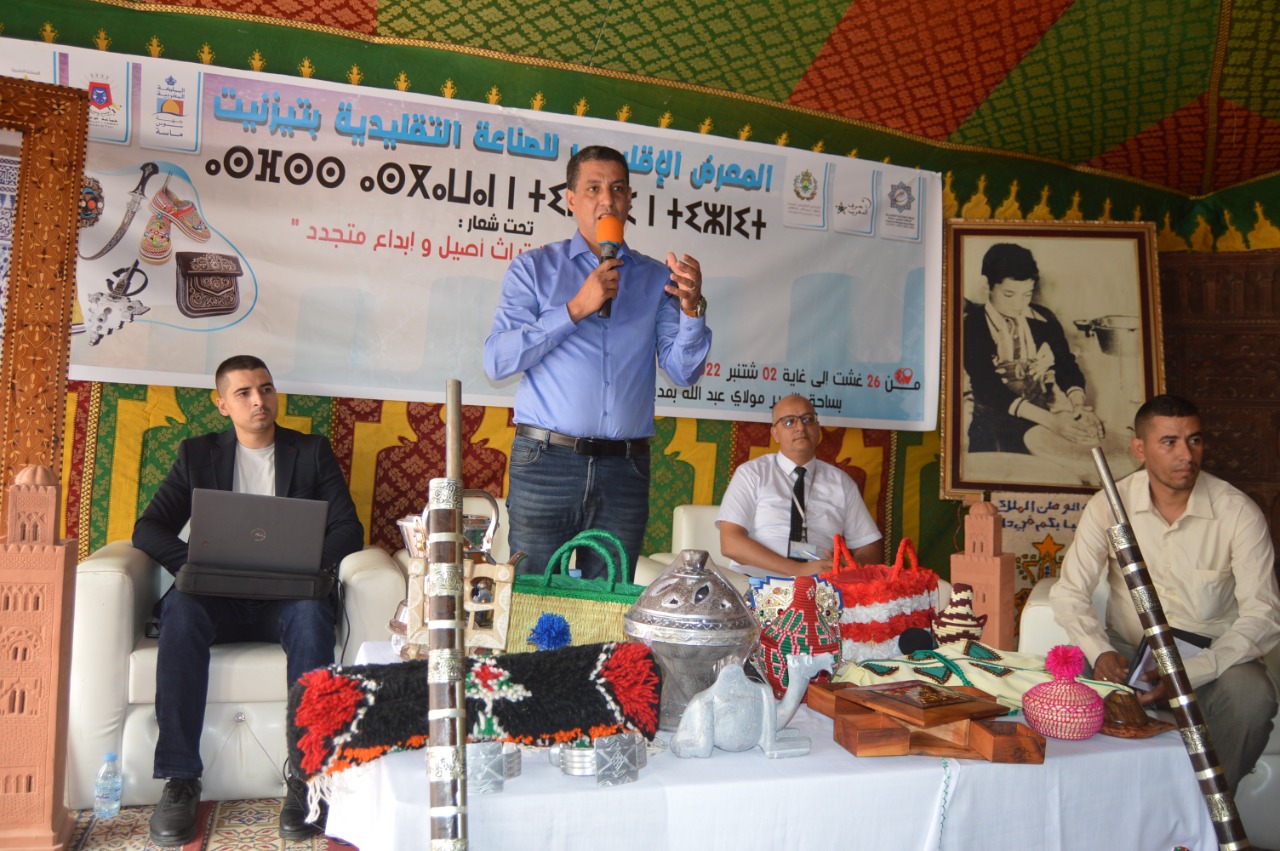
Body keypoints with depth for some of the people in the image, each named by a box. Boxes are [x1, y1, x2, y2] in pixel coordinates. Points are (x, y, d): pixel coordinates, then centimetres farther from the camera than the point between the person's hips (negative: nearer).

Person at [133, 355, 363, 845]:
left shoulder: (312, 452, 13)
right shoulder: (197, 455, 15)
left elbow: (347, 529, 4)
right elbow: (148, 529, 7)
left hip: (287, 599, -1)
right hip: (220, 601, 1)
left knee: (312, 612, -36)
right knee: (180, 607, -33)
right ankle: (180, 781, -29)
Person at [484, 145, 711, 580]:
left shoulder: (656, 278, 13)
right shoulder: (534, 269, 8)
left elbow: (683, 371, 5)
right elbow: (497, 360, -6)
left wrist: (691, 308, -13)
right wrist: (577, 308, -11)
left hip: (625, 468, 2)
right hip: (546, 462, -1)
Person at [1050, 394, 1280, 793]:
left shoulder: (1239, 512, -10)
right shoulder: (1109, 506, -7)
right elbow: (1069, 592, -6)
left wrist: (1189, 672, -29)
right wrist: (1101, 652, -27)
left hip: (1212, 654, 0)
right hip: (1130, 651, 1)